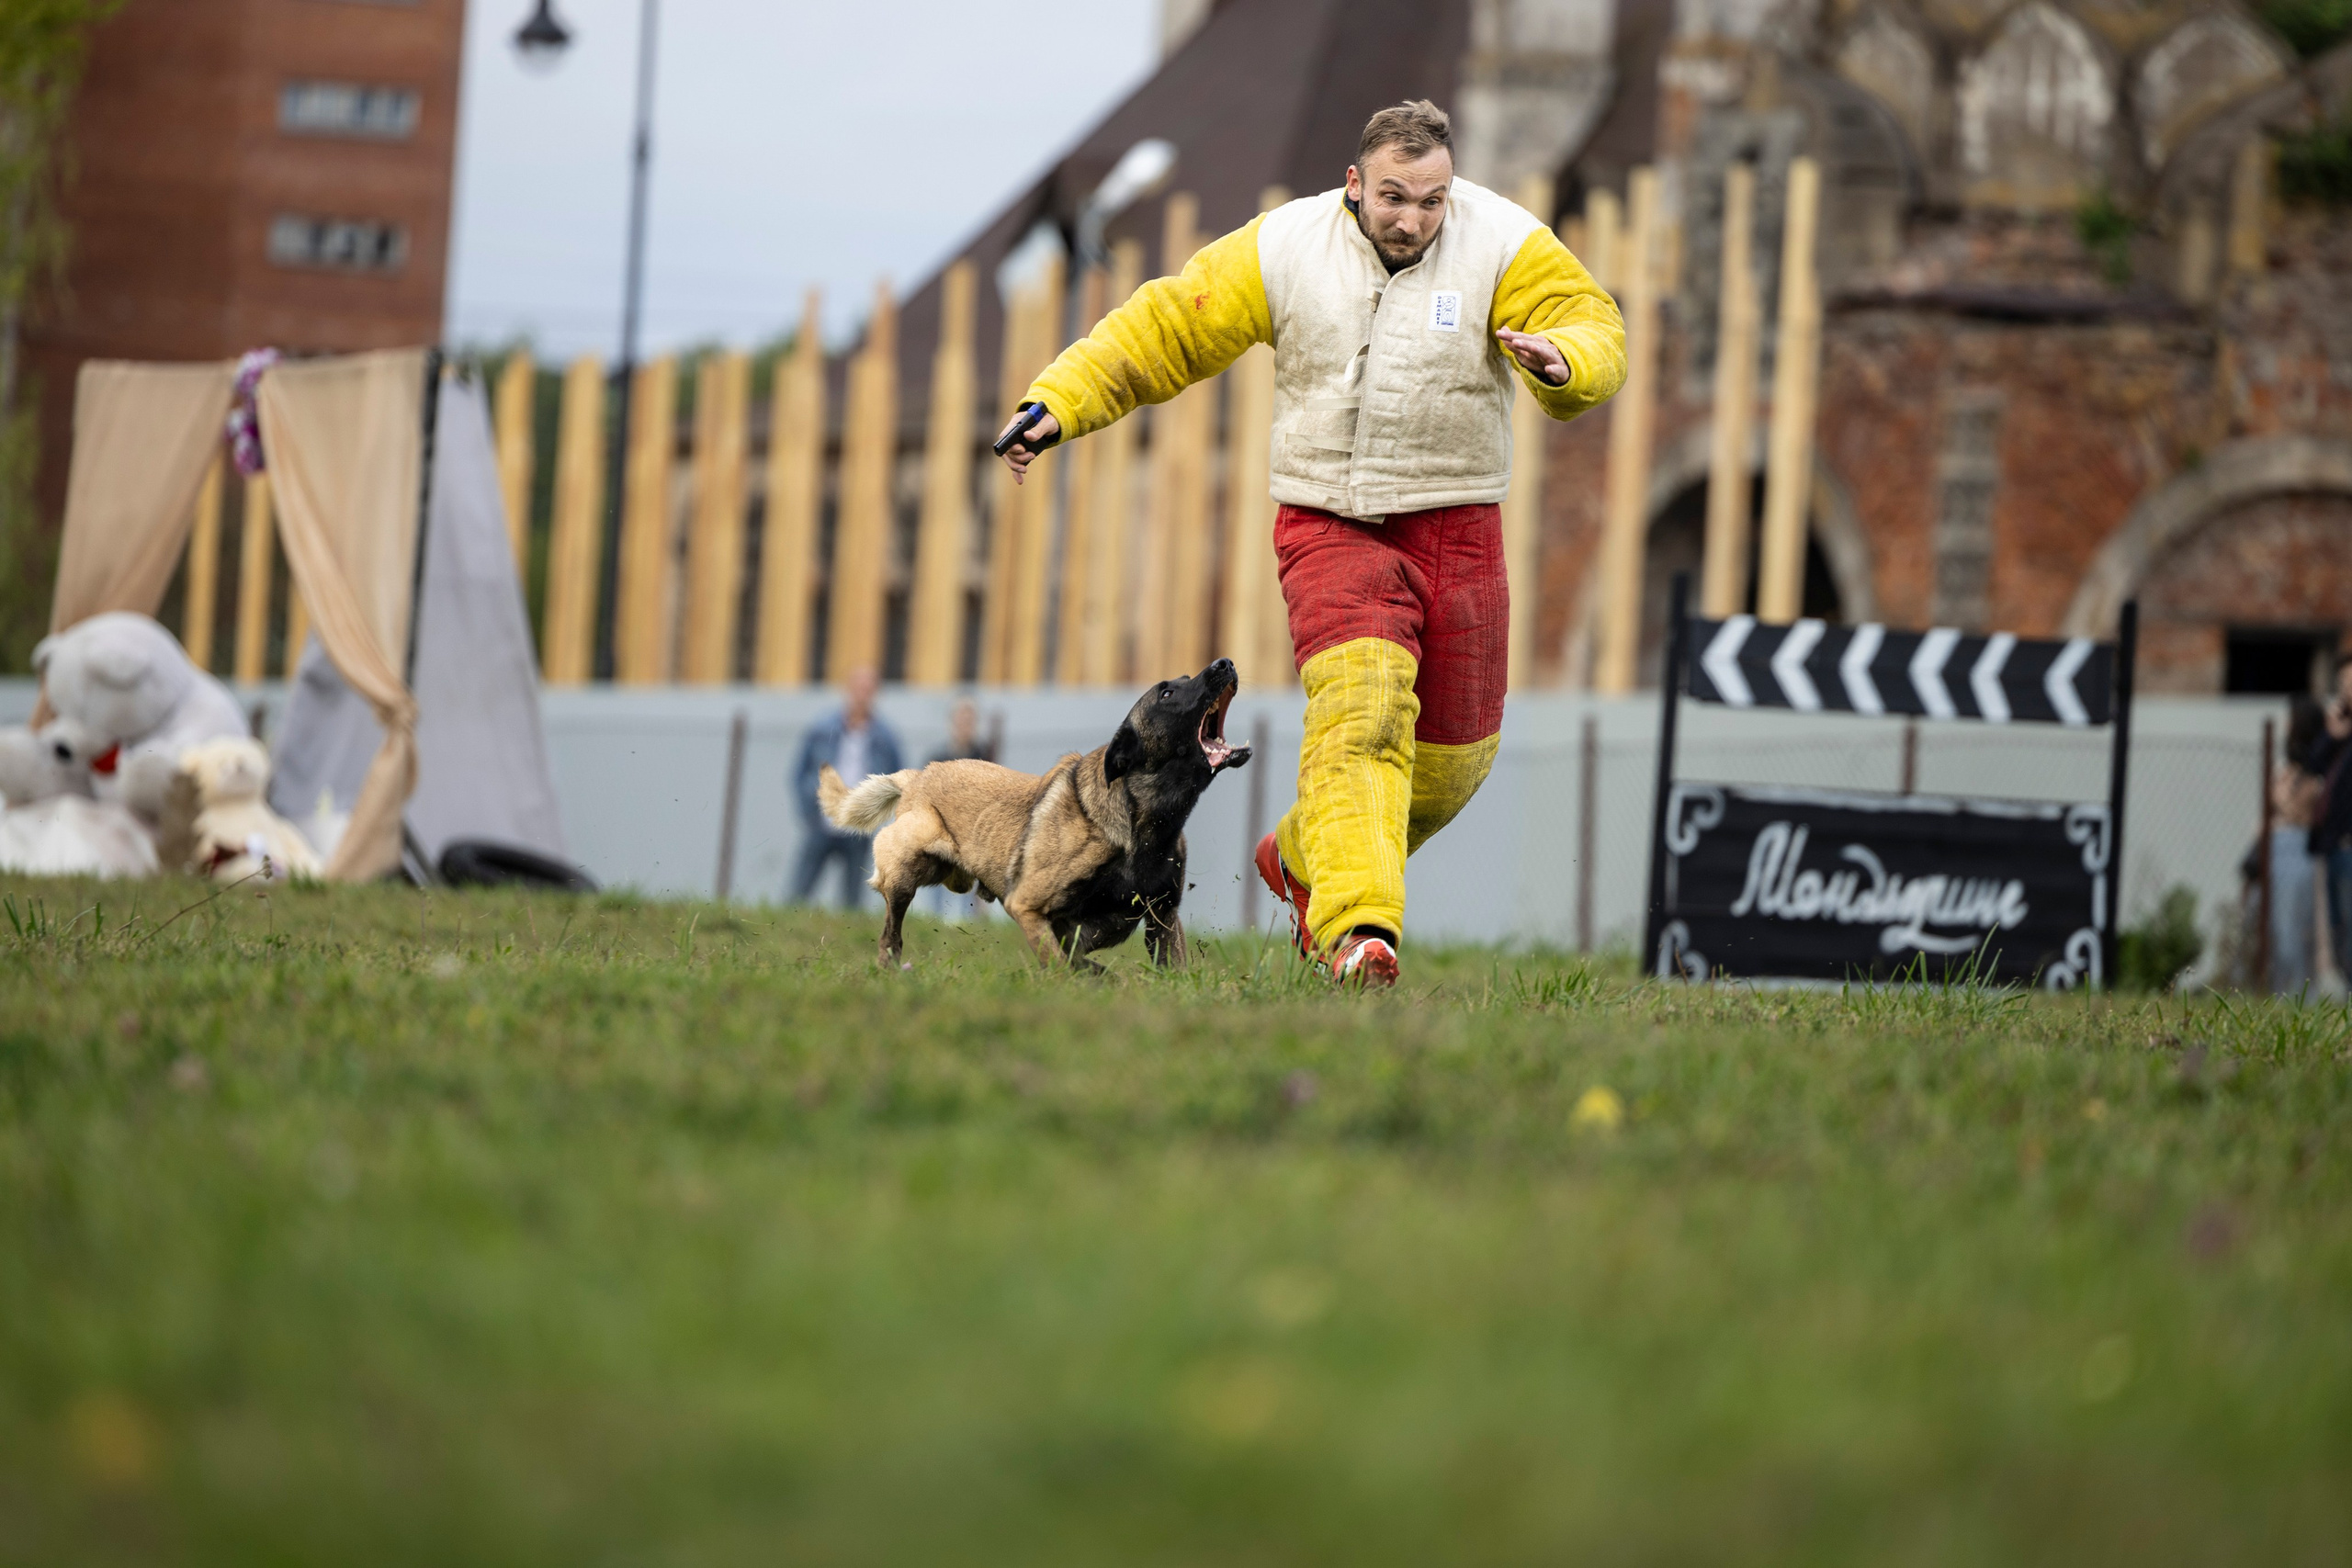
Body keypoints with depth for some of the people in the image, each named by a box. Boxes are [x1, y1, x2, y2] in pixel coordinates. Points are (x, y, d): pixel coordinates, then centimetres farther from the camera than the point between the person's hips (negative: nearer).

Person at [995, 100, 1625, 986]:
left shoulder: (1503, 244, -5)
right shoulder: (1282, 250, -3)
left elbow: (1595, 332, -14)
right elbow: (1163, 328, 3)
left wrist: (1561, 361, -37)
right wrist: (1060, 402, -6)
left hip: (1457, 532, 2)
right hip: (1329, 527, -2)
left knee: (1450, 760, 10)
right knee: (1362, 711, -25)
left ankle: (1302, 857, 37)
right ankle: (1355, 930, -34)